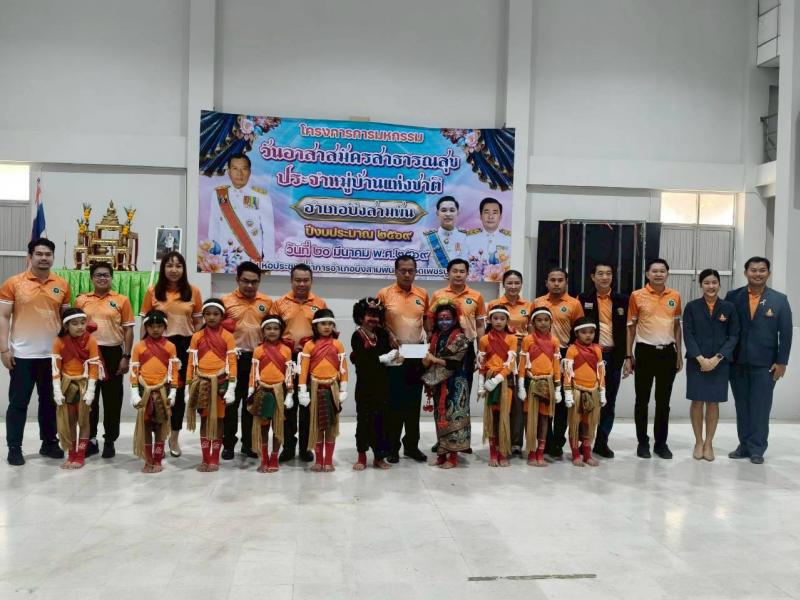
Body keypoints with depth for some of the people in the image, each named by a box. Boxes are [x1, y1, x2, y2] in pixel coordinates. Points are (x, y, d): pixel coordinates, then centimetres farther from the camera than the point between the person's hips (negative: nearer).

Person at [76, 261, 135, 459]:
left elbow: (128, 330, 2)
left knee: (112, 399, 4)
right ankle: (90, 439, 19)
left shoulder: (122, 300, 1)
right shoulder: (81, 300, 7)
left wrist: (126, 357, -5)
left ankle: (109, 441, 14)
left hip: (112, 353, -2)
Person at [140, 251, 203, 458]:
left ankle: (174, 437, 22)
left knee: (179, 391, 9)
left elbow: (198, 323, 7)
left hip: (184, 346, 1)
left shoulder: (193, 291, 3)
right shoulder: (153, 291, 1)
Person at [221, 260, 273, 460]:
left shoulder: (267, 302, 5)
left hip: (258, 357, 2)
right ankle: (228, 444, 14)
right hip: (233, 357, -2)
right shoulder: (226, 301, -1)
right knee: (231, 402, 5)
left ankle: (248, 443, 20)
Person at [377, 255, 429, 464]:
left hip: (417, 355, 3)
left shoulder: (423, 294, 6)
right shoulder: (384, 294, -3)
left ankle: (412, 445, 20)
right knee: (394, 403, 1)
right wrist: (389, 336, -13)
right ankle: (392, 447, 11)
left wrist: (426, 335, 2)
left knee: (414, 403, 9)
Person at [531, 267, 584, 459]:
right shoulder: (537, 303, 8)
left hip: (564, 356, -2)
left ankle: (558, 444, 13)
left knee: (562, 402, 3)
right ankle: (546, 443, 15)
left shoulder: (574, 304, 1)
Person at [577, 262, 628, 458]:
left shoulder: (622, 300, 8)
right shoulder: (583, 299, 2)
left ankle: (602, 442, 18)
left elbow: (626, 329, 7)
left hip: (613, 356, 2)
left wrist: (625, 356, 2)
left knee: (609, 401, 8)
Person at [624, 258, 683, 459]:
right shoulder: (637, 296, -3)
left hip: (667, 352, 2)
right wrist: (628, 356, -3)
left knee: (663, 401, 8)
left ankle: (661, 442, 18)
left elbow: (677, 326, 12)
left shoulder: (675, 296, 5)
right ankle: (642, 442, 14)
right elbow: (631, 327, 0)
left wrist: (679, 354, 8)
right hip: (645, 352, -2)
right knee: (642, 400, 4)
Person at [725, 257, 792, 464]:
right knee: (742, 407, 10)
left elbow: (786, 334, -1)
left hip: (764, 365, -2)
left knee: (760, 408, 3)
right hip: (737, 363, 2)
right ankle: (744, 445, 20)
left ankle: (757, 449, 13)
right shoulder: (733, 297, 2)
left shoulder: (779, 299, -1)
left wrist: (781, 362, -5)